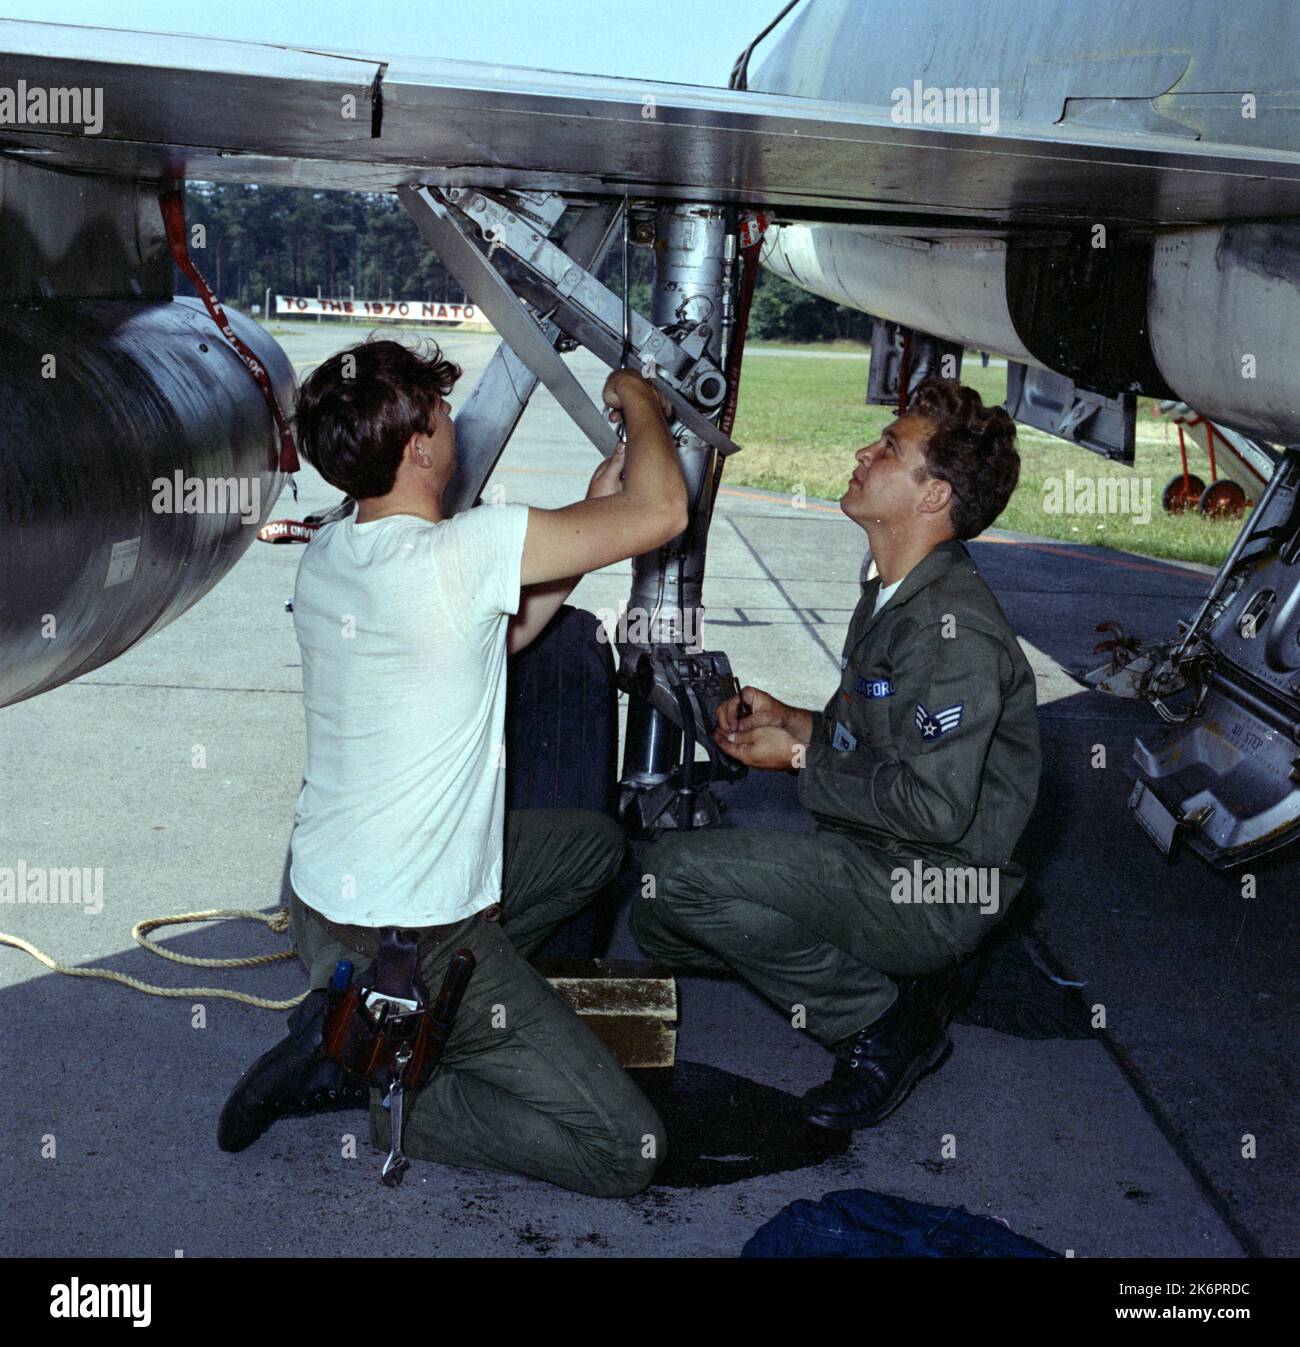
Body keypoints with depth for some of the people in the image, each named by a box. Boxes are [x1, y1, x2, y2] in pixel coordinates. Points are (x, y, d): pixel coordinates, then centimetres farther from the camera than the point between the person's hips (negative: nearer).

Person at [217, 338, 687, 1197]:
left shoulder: (327, 555, 3)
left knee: (595, 842, 28)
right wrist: (639, 399, 0)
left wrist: (595, 506, 11)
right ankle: (367, 1071, -3)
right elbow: (662, 512, -20)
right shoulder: (459, 553, -24)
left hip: (325, 891, 9)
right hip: (410, 939, -9)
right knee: (627, 1152, -6)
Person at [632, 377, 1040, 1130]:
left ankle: (880, 1026, -8)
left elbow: (934, 807, -27)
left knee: (679, 872, -23)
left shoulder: (954, 629, -22)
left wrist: (801, 758, -15)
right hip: (874, 869, 10)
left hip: (931, 894, -10)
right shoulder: (891, 600, 11)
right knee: (660, 922, 10)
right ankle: (895, 982, 10)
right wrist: (789, 719, 5)